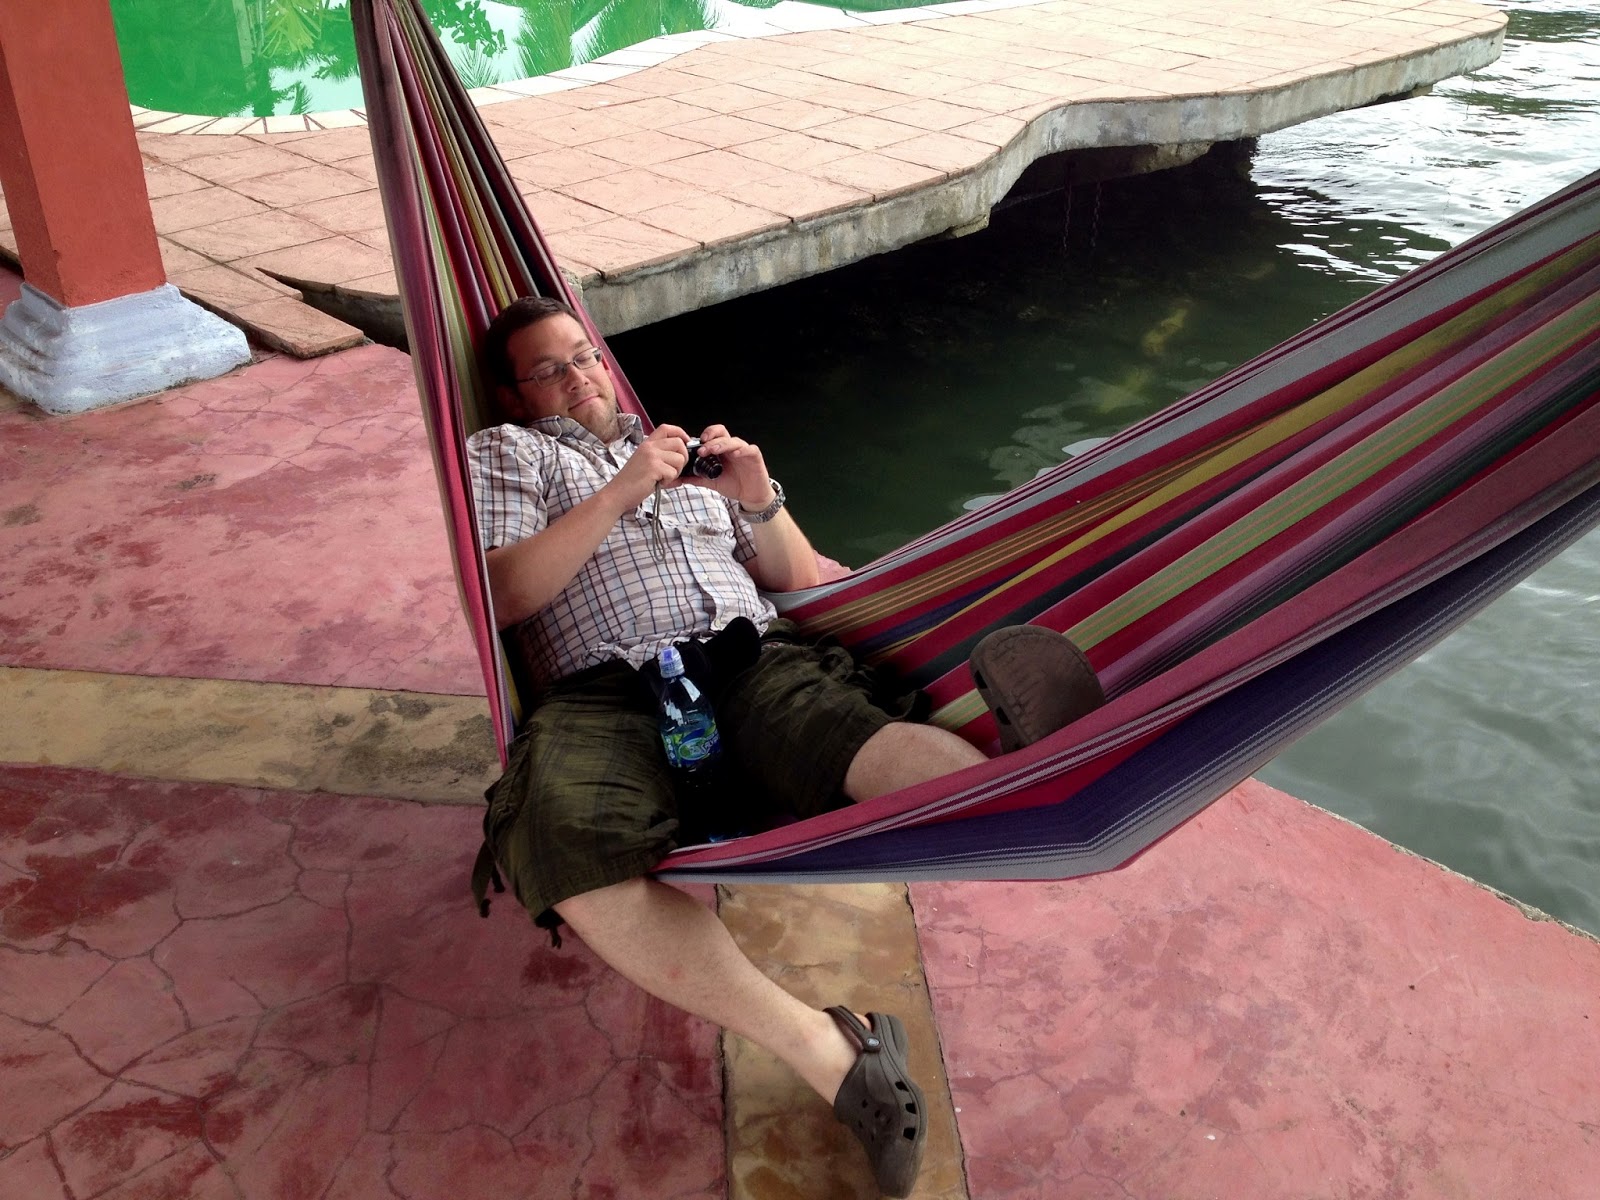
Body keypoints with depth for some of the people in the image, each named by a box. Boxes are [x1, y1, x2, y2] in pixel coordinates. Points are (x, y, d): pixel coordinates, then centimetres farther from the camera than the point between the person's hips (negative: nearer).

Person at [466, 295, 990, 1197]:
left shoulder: (688, 450, 35)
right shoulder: (506, 453, 25)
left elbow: (798, 580, 30)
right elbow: (503, 596, 5)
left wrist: (761, 501, 9)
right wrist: (622, 492, -1)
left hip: (754, 658, 3)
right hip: (606, 692, -2)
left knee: (887, 745, -34)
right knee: (572, 859, -39)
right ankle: (828, 1052, -39)